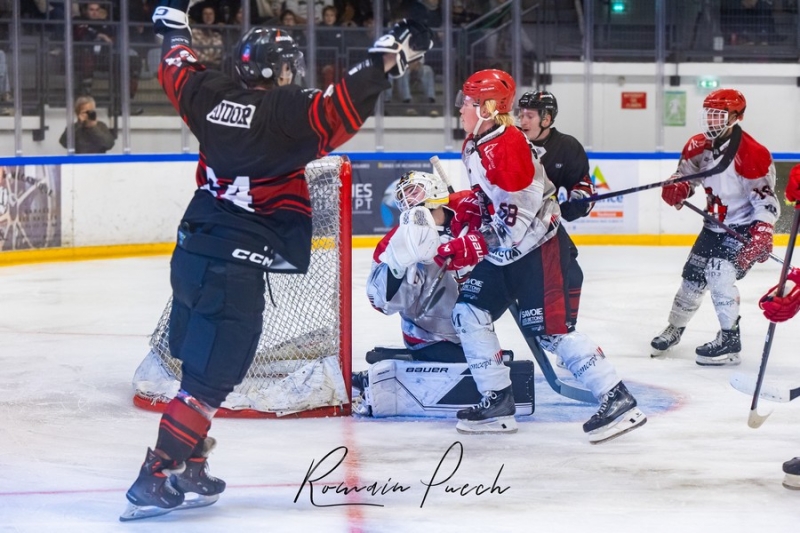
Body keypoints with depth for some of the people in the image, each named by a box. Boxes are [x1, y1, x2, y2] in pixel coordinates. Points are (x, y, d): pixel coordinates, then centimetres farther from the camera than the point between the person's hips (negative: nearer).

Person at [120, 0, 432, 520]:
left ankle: (186, 466, 24)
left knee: (200, 361, 19)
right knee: (212, 375, -6)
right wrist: (386, 61, -23)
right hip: (236, 265, -8)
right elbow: (337, 113, -25)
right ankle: (157, 478, -10)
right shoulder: (283, 111, -12)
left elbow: (178, 72, 26)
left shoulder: (210, 94, 7)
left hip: (193, 250, 8)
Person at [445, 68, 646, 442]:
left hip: (538, 248, -10)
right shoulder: (474, 145, 7)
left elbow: (515, 221, -27)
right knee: (469, 312, 5)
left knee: (548, 329, -14)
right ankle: (497, 403, 10)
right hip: (503, 253, 10)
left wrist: (471, 247, -28)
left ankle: (617, 401, -11)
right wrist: (469, 212, 7)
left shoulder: (509, 148, -24)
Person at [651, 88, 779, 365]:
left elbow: (766, 197, -23)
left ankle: (729, 340, -16)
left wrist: (763, 232, -34)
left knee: (719, 271, -24)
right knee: (693, 276, 12)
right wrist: (676, 188, -13)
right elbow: (685, 175, 11)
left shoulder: (752, 154, -24)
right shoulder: (698, 147, -3)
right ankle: (674, 329, 36)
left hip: (745, 226, -7)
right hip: (715, 223, 7)